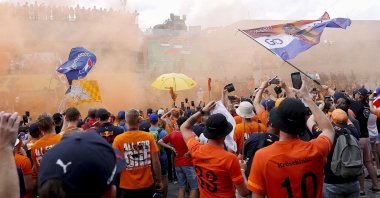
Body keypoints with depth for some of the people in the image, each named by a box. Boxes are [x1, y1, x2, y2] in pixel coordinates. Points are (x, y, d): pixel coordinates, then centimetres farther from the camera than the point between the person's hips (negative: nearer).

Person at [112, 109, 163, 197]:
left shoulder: (118, 139, -12)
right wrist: (159, 180, 5)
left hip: (127, 186, -1)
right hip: (147, 184, 1)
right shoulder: (149, 137, -10)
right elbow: (156, 161, -8)